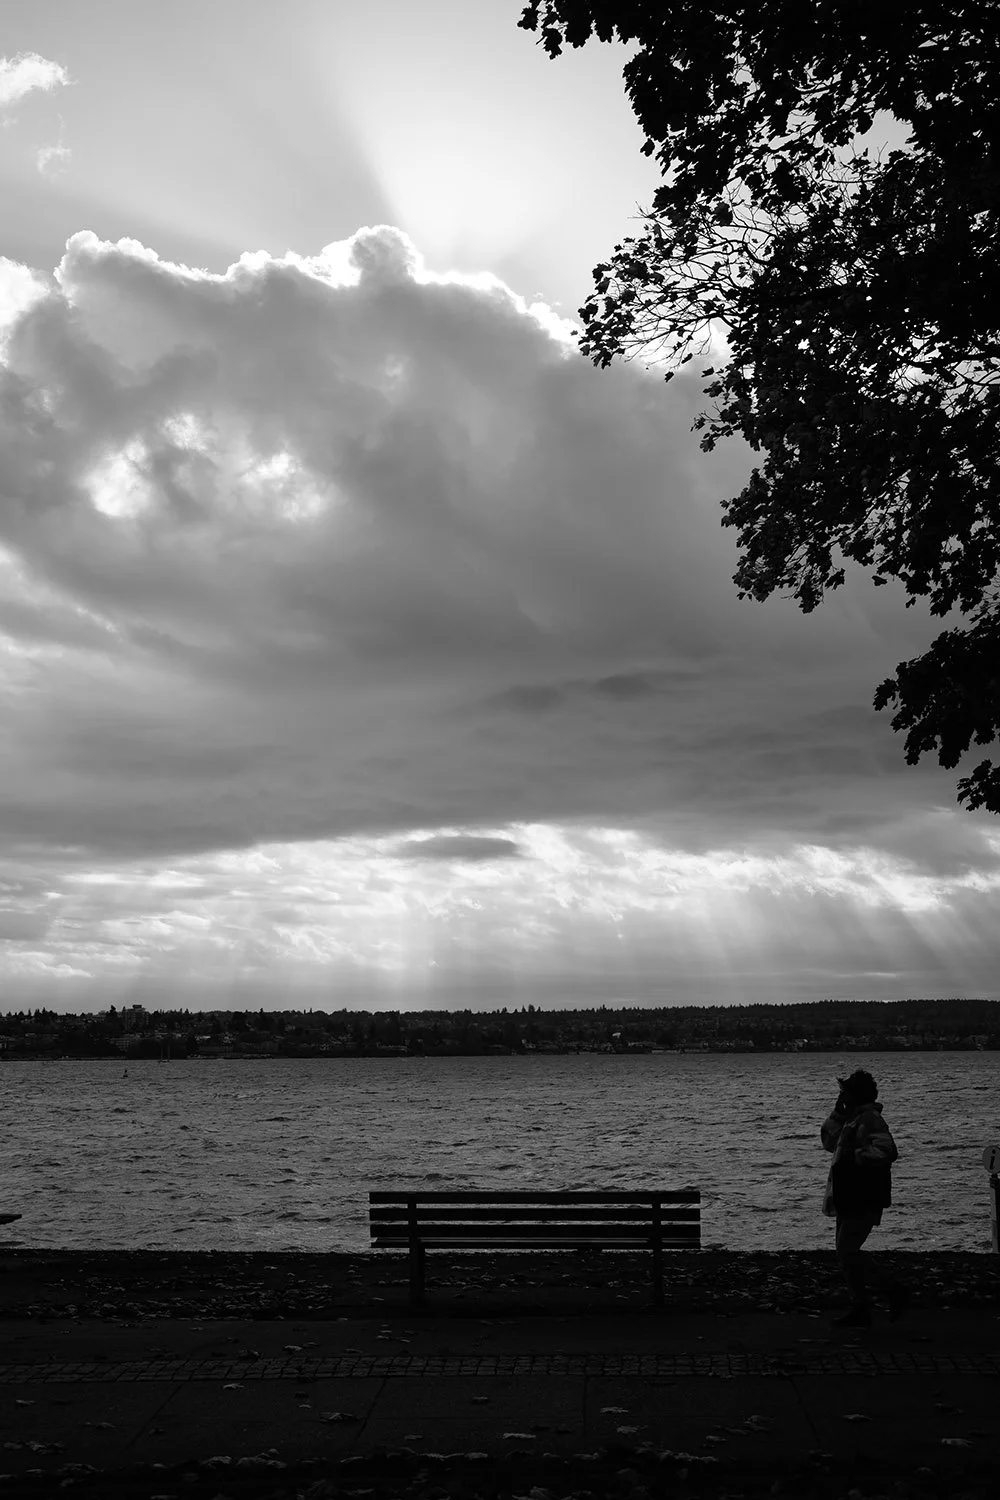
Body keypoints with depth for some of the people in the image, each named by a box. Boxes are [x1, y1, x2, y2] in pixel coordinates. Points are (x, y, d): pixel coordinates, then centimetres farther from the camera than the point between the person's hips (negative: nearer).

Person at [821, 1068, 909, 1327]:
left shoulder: (870, 1119, -17)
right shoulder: (852, 1118, 15)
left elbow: (886, 1151, -30)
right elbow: (829, 1140, 19)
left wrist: (855, 1156, -25)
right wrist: (837, 1111, 9)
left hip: (864, 1200, -10)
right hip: (849, 1199, 10)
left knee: (847, 1252, -8)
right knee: (847, 1253, 12)